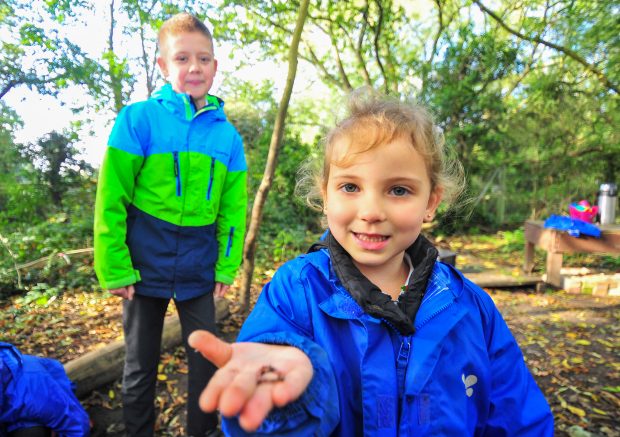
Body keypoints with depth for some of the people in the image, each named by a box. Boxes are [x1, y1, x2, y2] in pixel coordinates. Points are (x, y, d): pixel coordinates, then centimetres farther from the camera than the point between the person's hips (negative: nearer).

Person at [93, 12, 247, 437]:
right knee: (140, 365, 15)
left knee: (207, 359, 14)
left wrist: (227, 266, -1)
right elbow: (110, 201, -8)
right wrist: (115, 269, -10)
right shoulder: (138, 119, -8)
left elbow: (233, 207, 3)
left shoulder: (227, 134, 0)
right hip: (145, 264, -2)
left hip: (200, 270, 2)